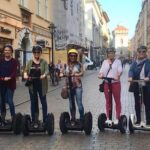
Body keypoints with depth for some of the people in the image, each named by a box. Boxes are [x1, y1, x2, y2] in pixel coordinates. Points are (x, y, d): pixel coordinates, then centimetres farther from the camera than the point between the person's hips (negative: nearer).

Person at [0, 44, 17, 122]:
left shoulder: (14, 61, -1)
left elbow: (14, 72, -10)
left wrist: (9, 78, -28)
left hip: (10, 84, -3)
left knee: (10, 101, -7)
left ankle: (13, 117, 2)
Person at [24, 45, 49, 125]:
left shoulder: (44, 61, 1)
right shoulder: (30, 62, 9)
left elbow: (47, 70, -10)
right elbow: (26, 71, 4)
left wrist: (44, 75, -32)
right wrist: (25, 75, -19)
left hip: (41, 85, -2)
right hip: (32, 85, 2)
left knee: (43, 102, 6)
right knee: (33, 102, 8)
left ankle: (45, 119, 15)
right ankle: (34, 120, 17)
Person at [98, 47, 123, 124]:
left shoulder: (118, 61, 4)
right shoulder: (105, 62, 14)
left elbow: (120, 70, -9)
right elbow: (102, 70, 6)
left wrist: (118, 76, -30)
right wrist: (100, 75, -18)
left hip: (116, 83, -3)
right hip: (106, 83, 3)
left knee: (117, 101, 0)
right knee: (108, 101, 8)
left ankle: (117, 118, 6)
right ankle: (108, 118, 16)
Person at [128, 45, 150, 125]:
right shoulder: (134, 62, 7)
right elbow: (131, 70, -8)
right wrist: (130, 77, -29)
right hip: (136, 86, 2)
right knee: (137, 103, 10)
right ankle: (138, 120, 21)